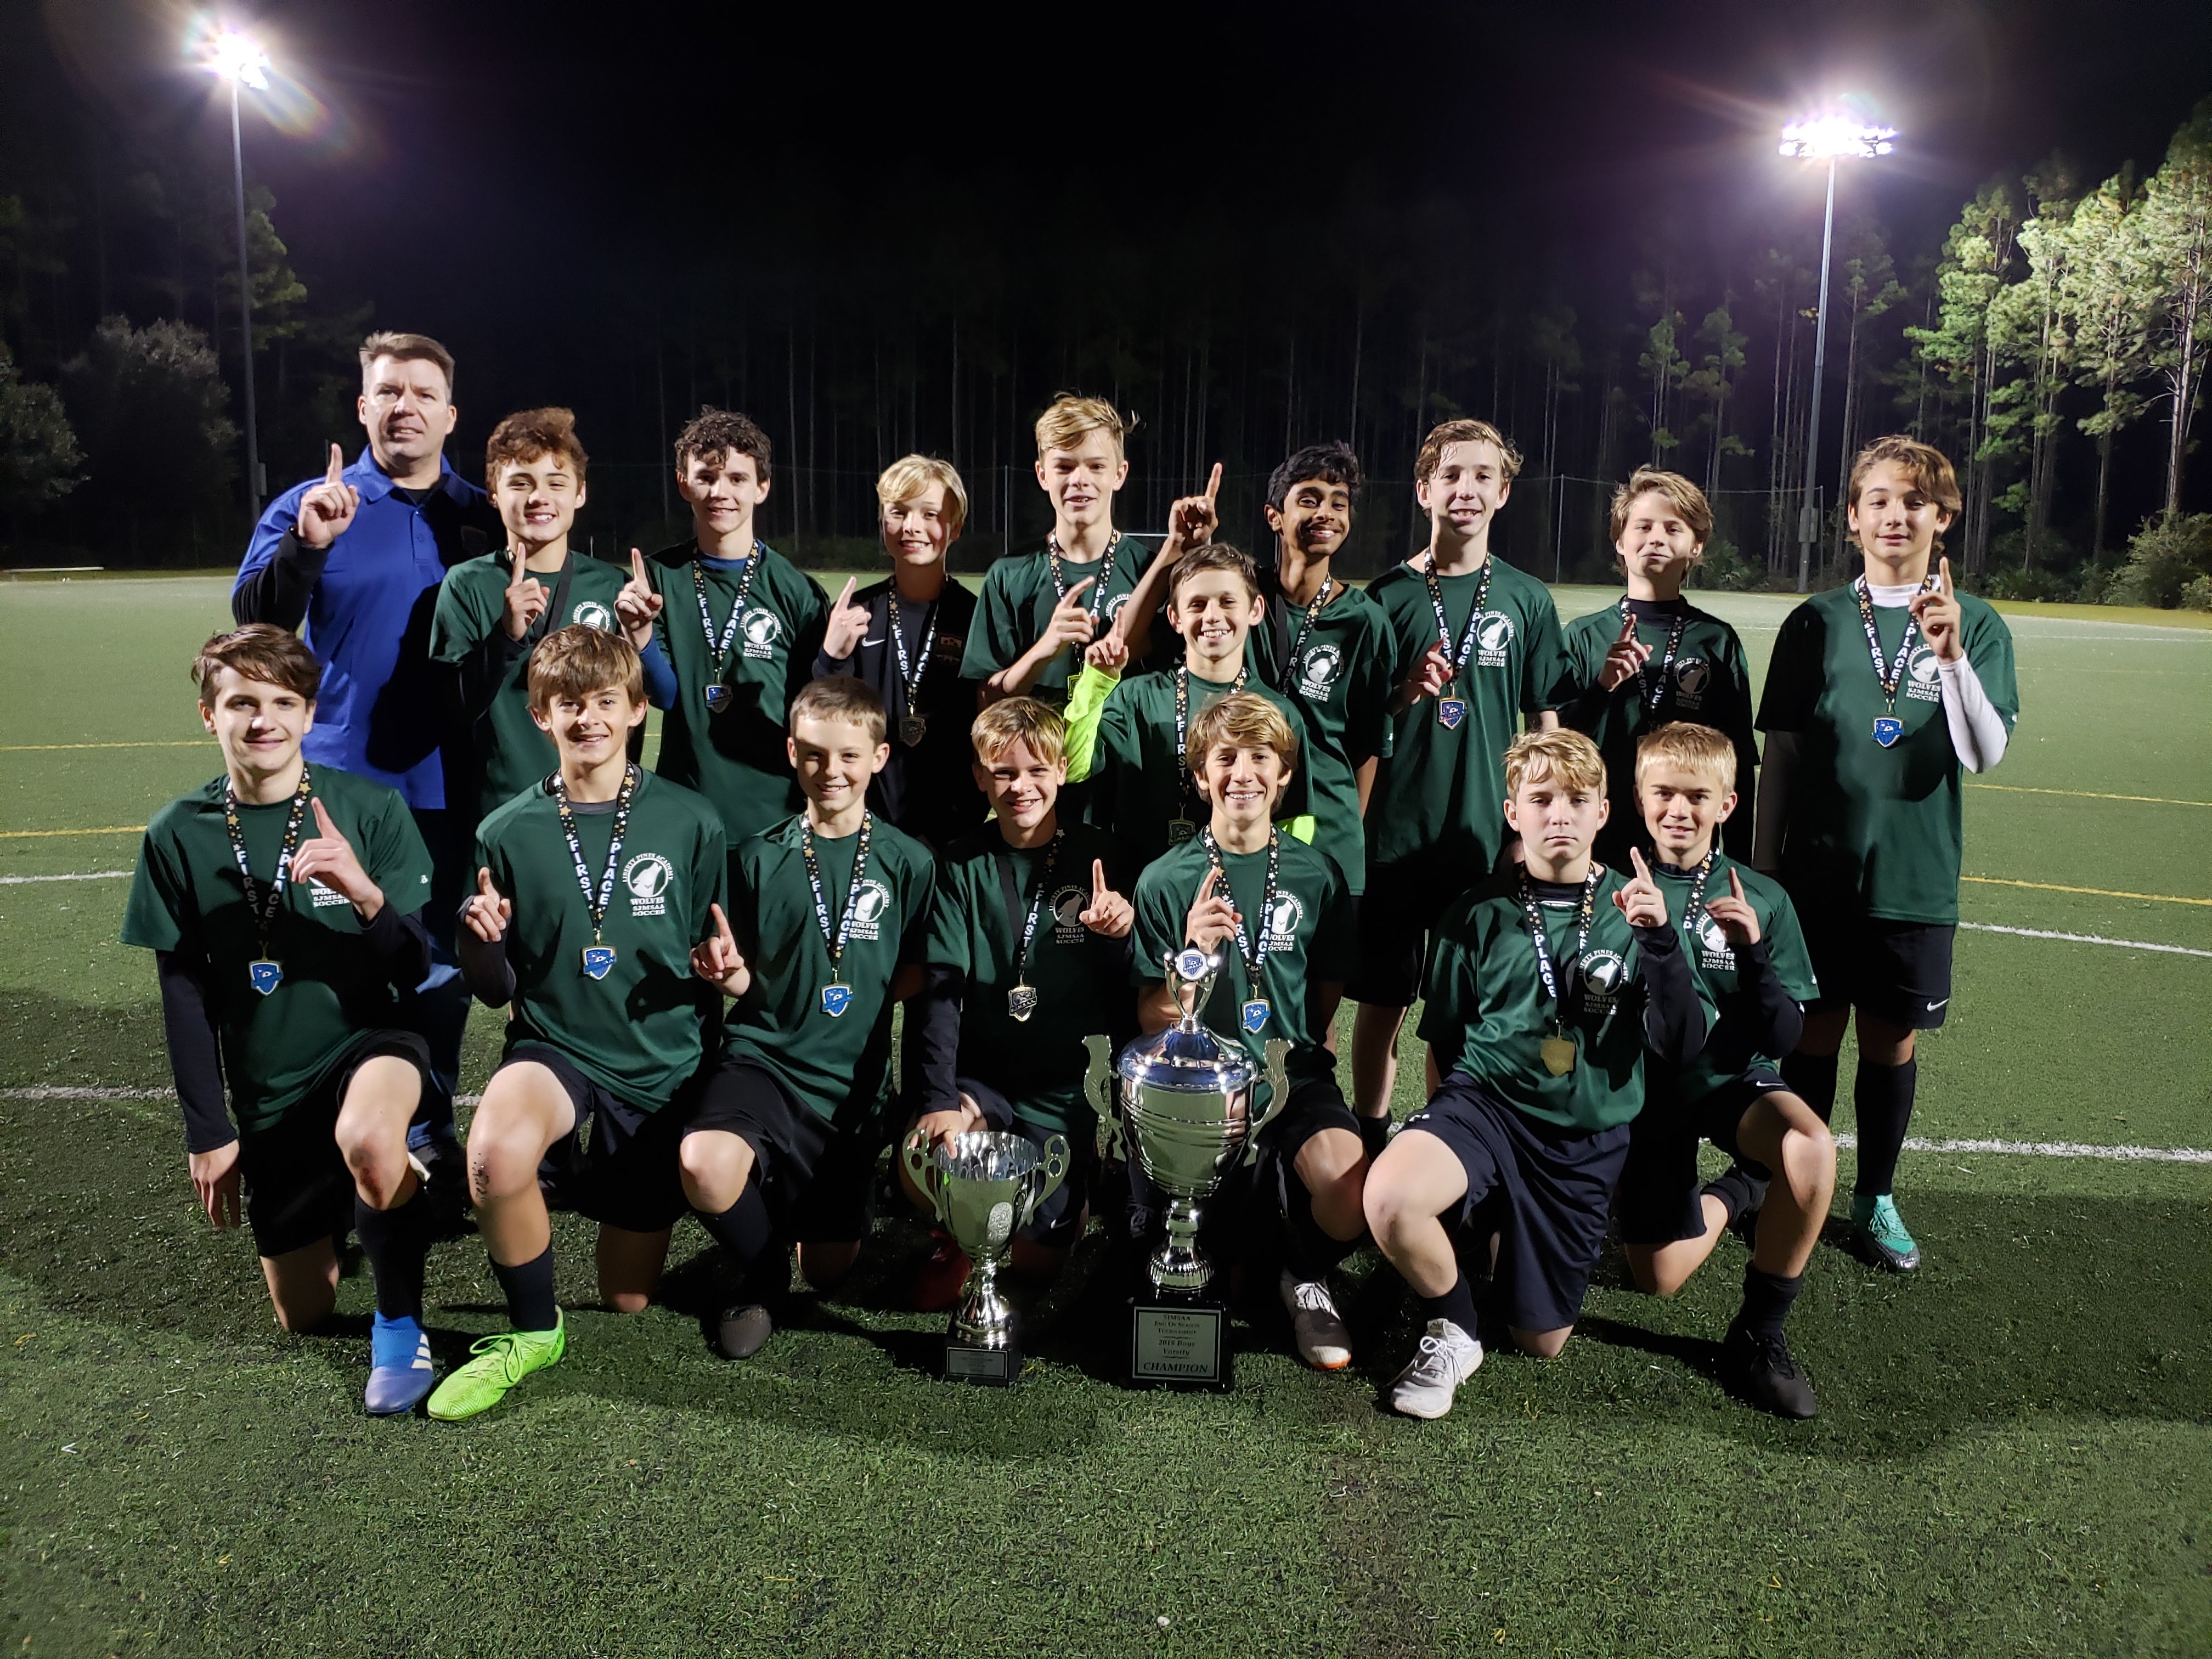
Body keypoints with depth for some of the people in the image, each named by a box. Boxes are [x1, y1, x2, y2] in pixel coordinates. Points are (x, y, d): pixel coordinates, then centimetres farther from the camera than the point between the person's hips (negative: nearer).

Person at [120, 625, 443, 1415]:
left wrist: (365, 893, -32)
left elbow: (414, 970, -12)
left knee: (366, 1137, -40)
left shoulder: (370, 808, -11)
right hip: (270, 1094, 4)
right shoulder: (178, 835, -4)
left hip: (372, 1042, -3)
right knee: (303, 1316, 10)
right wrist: (207, 1132, 2)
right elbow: (184, 994, 3)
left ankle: (399, 1316, -12)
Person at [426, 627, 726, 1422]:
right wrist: (480, 943, -19)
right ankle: (533, 1330, -8)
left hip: (661, 1067, 1)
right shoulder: (508, 833, -4)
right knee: (495, 1152, -37)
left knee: (629, 1299, 9)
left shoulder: (689, 823, -5)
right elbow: (497, 992, 2)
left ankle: (633, 1207, 44)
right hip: (554, 1049, 0)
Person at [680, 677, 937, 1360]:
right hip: (764, 1057, 0)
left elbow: (914, 978, 6)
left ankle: (810, 1214, 44)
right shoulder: (758, 857, 0)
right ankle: (762, 1275, 2)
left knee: (830, 1269, 6)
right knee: (705, 1163, -32)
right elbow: (746, 979, 4)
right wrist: (725, 971, -17)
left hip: (852, 1079, 1)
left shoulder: (908, 862, -1)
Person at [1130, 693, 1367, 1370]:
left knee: (1351, 1197, -28)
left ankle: (1305, 1277, 9)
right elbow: (1153, 1023, -3)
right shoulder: (1164, 881, -2)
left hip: (1294, 1073, 1)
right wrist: (1194, 954, -19)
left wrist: (1306, 1058, 1)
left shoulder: (1316, 874, 4)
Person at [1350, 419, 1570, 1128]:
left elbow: (1545, 723, 9)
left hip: (1488, 832, 1)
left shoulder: (1527, 599, 5)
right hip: (1394, 831, 0)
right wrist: (1407, 694, -14)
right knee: (1382, 999, 6)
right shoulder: (1389, 593, 2)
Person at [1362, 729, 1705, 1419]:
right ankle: (1455, 1329, -3)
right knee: (1388, 1196, -33)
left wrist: (1659, 942, -21)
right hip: (1486, 1101, -1)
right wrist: (1445, 1130, 3)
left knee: (1541, 1341, 9)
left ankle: (1506, 1233, 40)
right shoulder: (1479, 913, -1)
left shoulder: (1634, 909, 0)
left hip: (1585, 1142, 1)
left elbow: (1681, 1045, -9)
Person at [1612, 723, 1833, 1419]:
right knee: (1658, 1280, -2)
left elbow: (1783, 1038, -7)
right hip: (1647, 1089, 0)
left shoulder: (1761, 899, -5)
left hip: (1732, 1079, 0)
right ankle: (1736, 1195, 34)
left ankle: (1758, 1337, -12)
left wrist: (1754, 952, -23)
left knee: (1811, 1147, -34)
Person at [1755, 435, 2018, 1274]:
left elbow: (1985, 753, -10)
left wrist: (1951, 655, -24)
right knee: (1813, 1033, 6)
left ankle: (1875, 1198, 27)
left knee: (1891, 1040, 10)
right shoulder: (1817, 621, 2)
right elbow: (1779, 755, 4)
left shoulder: (1978, 624, 1)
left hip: (1916, 881, 0)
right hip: (1817, 873, 0)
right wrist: (1761, 870, 3)